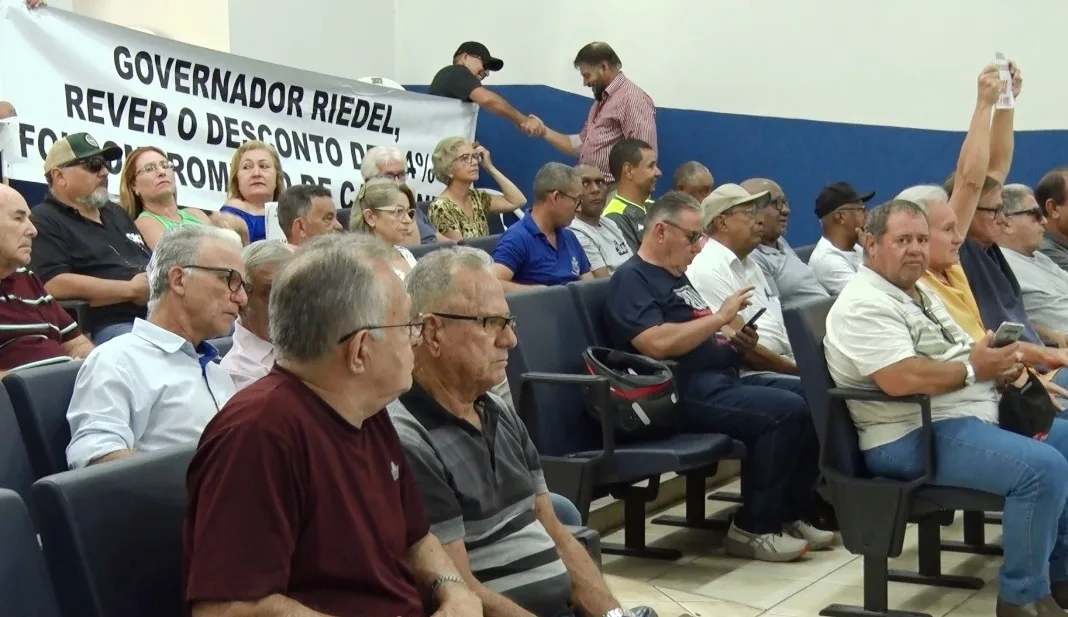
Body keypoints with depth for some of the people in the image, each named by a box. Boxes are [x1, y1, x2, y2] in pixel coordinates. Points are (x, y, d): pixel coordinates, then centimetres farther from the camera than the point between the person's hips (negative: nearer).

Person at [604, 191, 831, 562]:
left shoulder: (679, 278, 23)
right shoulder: (631, 280, -8)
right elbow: (658, 343, -23)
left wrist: (735, 341, 6)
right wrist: (720, 317, -16)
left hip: (722, 379, 10)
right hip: (688, 392, -10)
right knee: (787, 411, -25)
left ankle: (789, 515, 5)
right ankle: (753, 529, -14)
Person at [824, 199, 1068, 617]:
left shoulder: (920, 295, 19)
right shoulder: (865, 305, -15)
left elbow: (955, 361, 20)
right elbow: (902, 379, -28)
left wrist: (1000, 366, -3)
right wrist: (974, 369, -14)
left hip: (974, 417, 11)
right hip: (917, 437, -11)